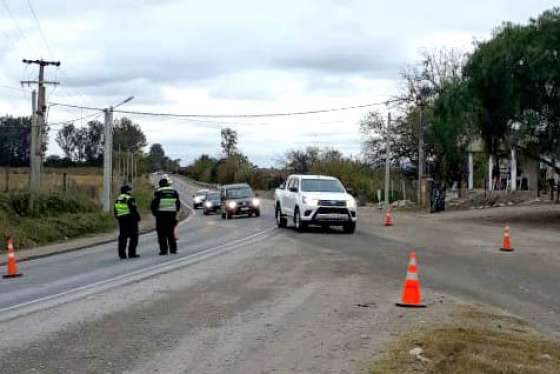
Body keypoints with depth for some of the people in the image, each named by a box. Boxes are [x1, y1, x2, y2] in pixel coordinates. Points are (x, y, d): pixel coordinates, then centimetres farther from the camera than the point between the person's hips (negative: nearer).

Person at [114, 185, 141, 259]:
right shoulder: (130, 199, -11)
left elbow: (116, 212, 15)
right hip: (131, 220, -7)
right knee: (133, 237, 1)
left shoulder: (118, 200, 11)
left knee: (122, 237, 9)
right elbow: (134, 210, -13)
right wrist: (137, 217, -2)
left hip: (121, 220, 7)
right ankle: (132, 253, -3)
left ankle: (122, 254, 5)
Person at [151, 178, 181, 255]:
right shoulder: (174, 191, 8)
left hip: (161, 214, -4)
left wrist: (155, 213, 9)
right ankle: (173, 249, 13)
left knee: (162, 234, 0)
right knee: (171, 232, 14)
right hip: (172, 215, 4)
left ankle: (163, 250, -4)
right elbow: (178, 203, 14)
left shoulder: (158, 192, -5)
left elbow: (154, 204, -5)